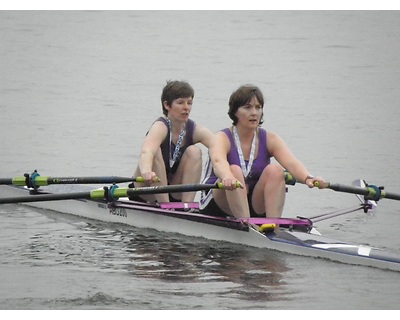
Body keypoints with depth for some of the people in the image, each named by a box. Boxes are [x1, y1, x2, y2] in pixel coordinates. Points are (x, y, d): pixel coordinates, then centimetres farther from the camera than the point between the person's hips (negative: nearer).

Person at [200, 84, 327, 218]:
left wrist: (308, 178, -43)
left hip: (254, 206, 3)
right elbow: (218, 162, -35)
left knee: (275, 170, -21)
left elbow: (291, 163, -19)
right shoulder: (222, 138, -10)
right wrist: (227, 178, -60)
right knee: (235, 171, -31)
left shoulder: (270, 139, 0)